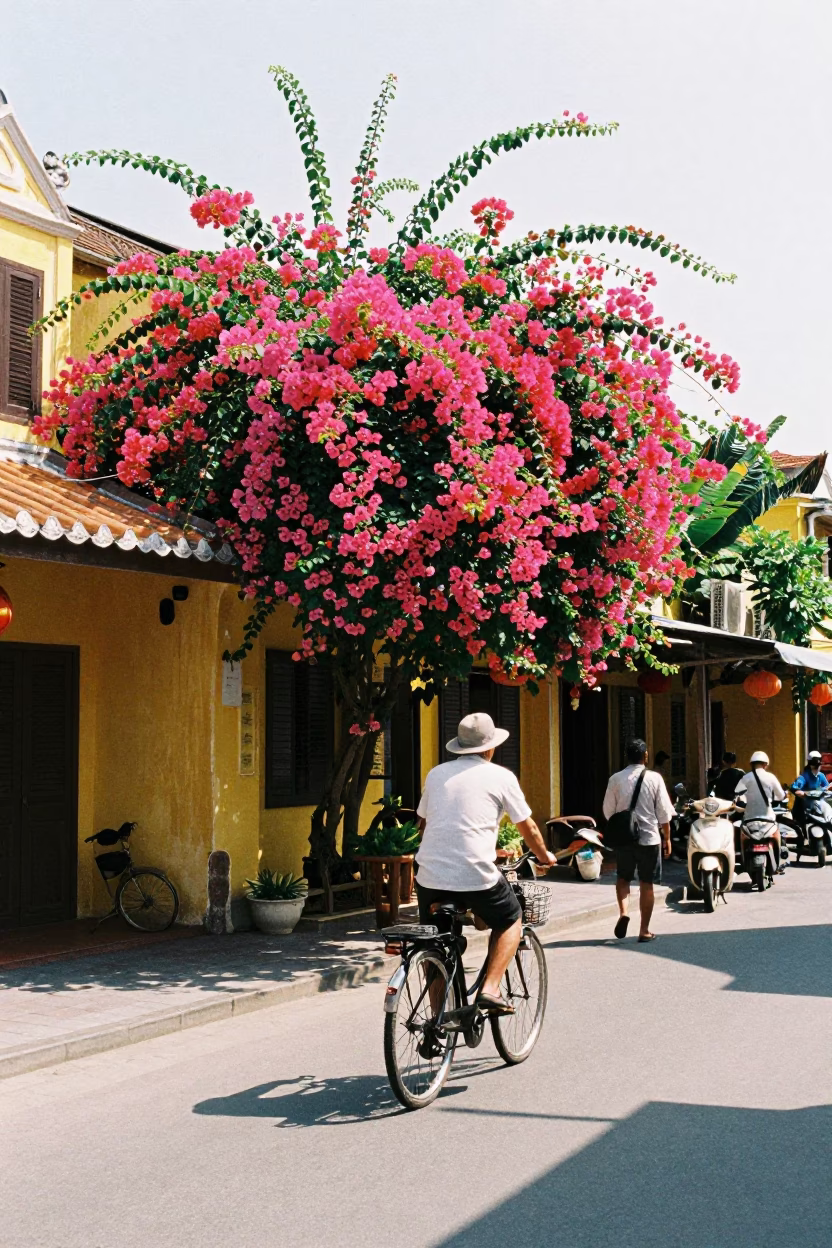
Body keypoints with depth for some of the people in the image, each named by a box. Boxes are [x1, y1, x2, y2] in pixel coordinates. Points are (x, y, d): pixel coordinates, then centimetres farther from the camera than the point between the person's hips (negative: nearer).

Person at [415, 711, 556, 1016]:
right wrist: (545, 857, 29)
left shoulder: (436, 774, 15)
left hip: (430, 875, 4)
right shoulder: (500, 776, 3)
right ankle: (490, 990, 5)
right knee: (510, 921, 21)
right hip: (476, 875, -3)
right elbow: (528, 827, 10)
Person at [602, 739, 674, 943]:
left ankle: (624, 912, -6)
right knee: (646, 884, 7)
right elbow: (664, 812, -4)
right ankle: (644, 930, 10)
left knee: (623, 878, 19)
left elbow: (608, 811, 3)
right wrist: (667, 838, 7)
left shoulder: (616, 779, -2)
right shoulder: (654, 778, -6)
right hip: (649, 837, -1)